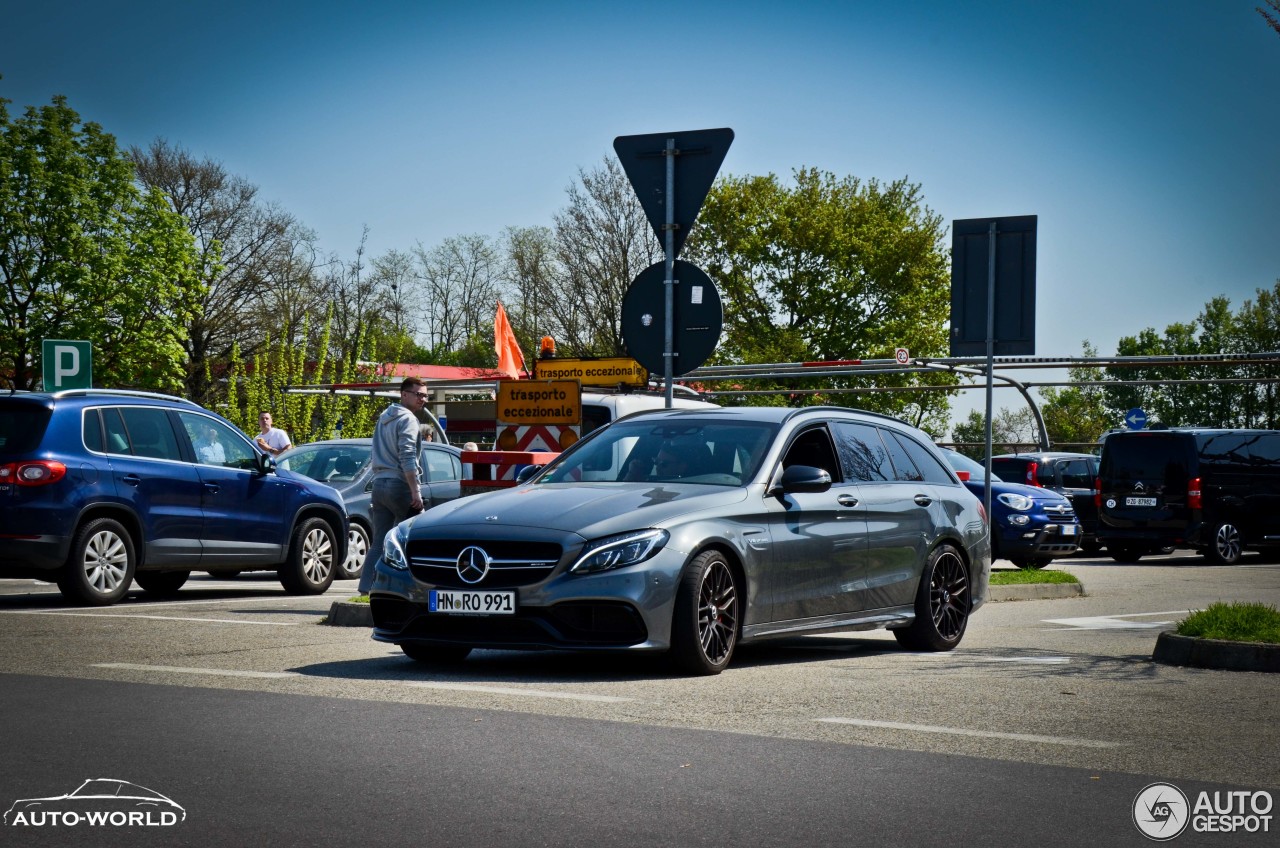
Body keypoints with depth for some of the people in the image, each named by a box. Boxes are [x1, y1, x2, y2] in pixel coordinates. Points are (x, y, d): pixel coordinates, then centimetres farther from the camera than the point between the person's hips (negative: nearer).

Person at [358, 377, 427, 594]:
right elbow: (407, 457, -18)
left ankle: (366, 590, -1)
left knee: (379, 542, 6)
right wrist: (416, 492, -20)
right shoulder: (407, 419, -8)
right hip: (400, 485, -8)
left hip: (379, 484, 8)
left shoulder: (384, 418, 21)